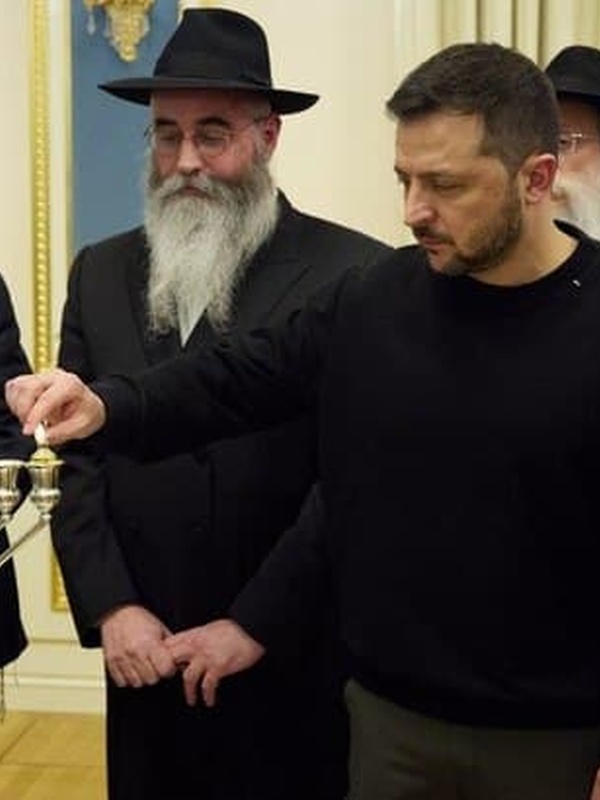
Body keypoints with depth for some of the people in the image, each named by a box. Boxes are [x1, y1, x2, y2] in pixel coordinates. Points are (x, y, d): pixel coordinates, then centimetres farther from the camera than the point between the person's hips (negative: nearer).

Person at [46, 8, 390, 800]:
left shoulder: (355, 274, -11)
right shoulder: (100, 273, 5)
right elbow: (76, 455, 5)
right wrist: (110, 607, -5)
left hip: (302, 662, -4)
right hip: (149, 659, 4)